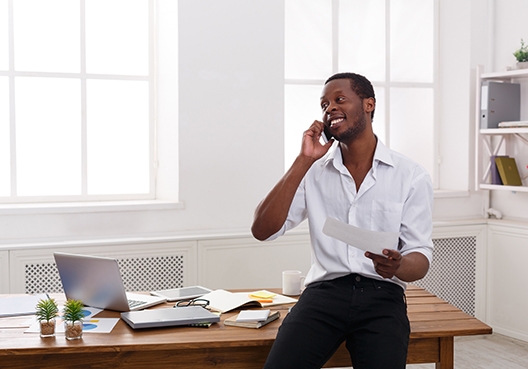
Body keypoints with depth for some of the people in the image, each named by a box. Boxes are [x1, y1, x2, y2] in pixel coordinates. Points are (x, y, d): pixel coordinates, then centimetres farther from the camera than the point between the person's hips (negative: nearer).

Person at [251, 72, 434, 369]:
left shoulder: (412, 176, 5)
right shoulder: (314, 171, 9)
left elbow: (421, 255, 3)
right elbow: (262, 231, -1)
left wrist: (398, 267, -22)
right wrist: (304, 161, -6)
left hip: (382, 294, 0)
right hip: (325, 290, 1)